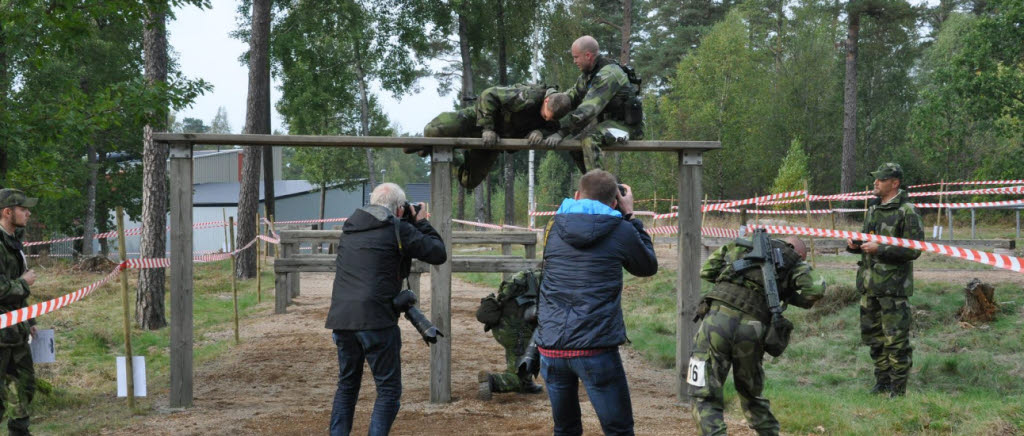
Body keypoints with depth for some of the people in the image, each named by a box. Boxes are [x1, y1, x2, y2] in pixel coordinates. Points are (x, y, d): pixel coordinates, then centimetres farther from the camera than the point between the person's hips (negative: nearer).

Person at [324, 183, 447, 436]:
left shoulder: (350, 226, 14)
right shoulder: (398, 229, -4)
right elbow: (438, 254, 2)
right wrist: (422, 224, 16)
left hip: (342, 319, 6)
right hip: (376, 320, -6)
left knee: (347, 385, 20)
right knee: (389, 390, 3)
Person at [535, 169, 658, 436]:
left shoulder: (554, 227, 6)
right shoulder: (620, 231, -3)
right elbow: (648, 267, 15)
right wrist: (630, 216, 20)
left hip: (551, 347, 4)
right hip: (595, 348, -4)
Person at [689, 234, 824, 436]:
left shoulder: (742, 245, 23)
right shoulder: (793, 262, 16)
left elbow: (707, 271, 26)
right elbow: (816, 288, -1)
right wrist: (796, 300, 18)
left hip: (718, 317, 0)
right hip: (752, 328, 0)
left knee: (705, 398, 1)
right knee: (751, 395, 24)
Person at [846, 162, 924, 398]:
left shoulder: (907, 212, -9)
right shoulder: (874, 210, 15)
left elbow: (913, 250, -15)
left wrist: (879, 248, -20)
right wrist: (854, 244, 4)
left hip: (894, 287, -8)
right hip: (869, 285, 8)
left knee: (896, 340, -6)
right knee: (874, 337, 14)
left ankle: (898, 390, 1)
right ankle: (882, 384, 25)